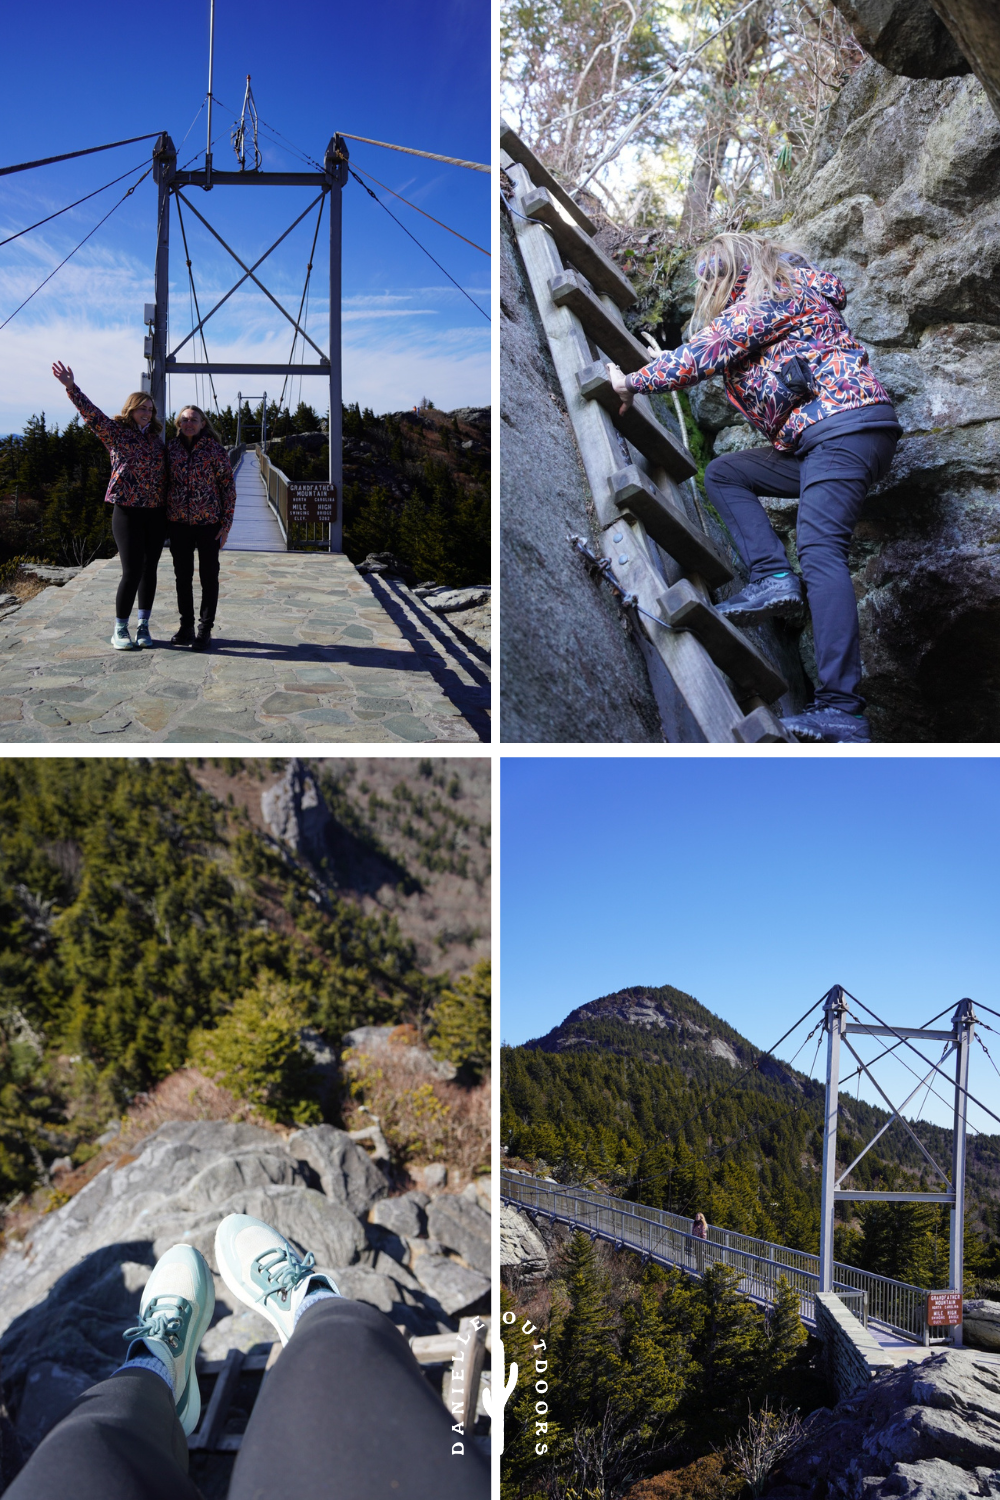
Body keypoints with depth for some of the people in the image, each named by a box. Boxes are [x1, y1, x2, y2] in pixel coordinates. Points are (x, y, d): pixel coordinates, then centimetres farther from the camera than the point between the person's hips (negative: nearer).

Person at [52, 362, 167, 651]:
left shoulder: (154, 436, 12)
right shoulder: (116, 432, 0)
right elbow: (92, 414, -12)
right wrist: (71, 387, -24)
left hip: (156, 513, 5)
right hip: (128, 511, -4)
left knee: (149, 570, 7)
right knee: (132, 571, -8)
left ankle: (143, 626, 17)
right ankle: (120, 630, 4)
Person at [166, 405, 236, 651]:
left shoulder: (214, 449, -4)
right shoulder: (171, 447, 5)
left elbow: (228, 485, -3)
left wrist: (226, 523, -8)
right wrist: (163, 519, 7)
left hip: (208, 521, -3)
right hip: (178, 521, 3)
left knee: (208, 577, 3)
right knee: (182, 576, 10)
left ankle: (205, 629, 12)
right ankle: (186, 627, 20)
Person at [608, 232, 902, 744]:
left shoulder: (764, 298, -3)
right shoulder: (790, 288, 27)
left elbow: (702, 355, -9)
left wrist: (631, 382, 2)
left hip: (847, 426, -10)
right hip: (816, 440, 10)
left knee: (819, 549, -23)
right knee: (723, 473, 12)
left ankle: (842, 712, -34)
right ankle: (774, 578, -10)